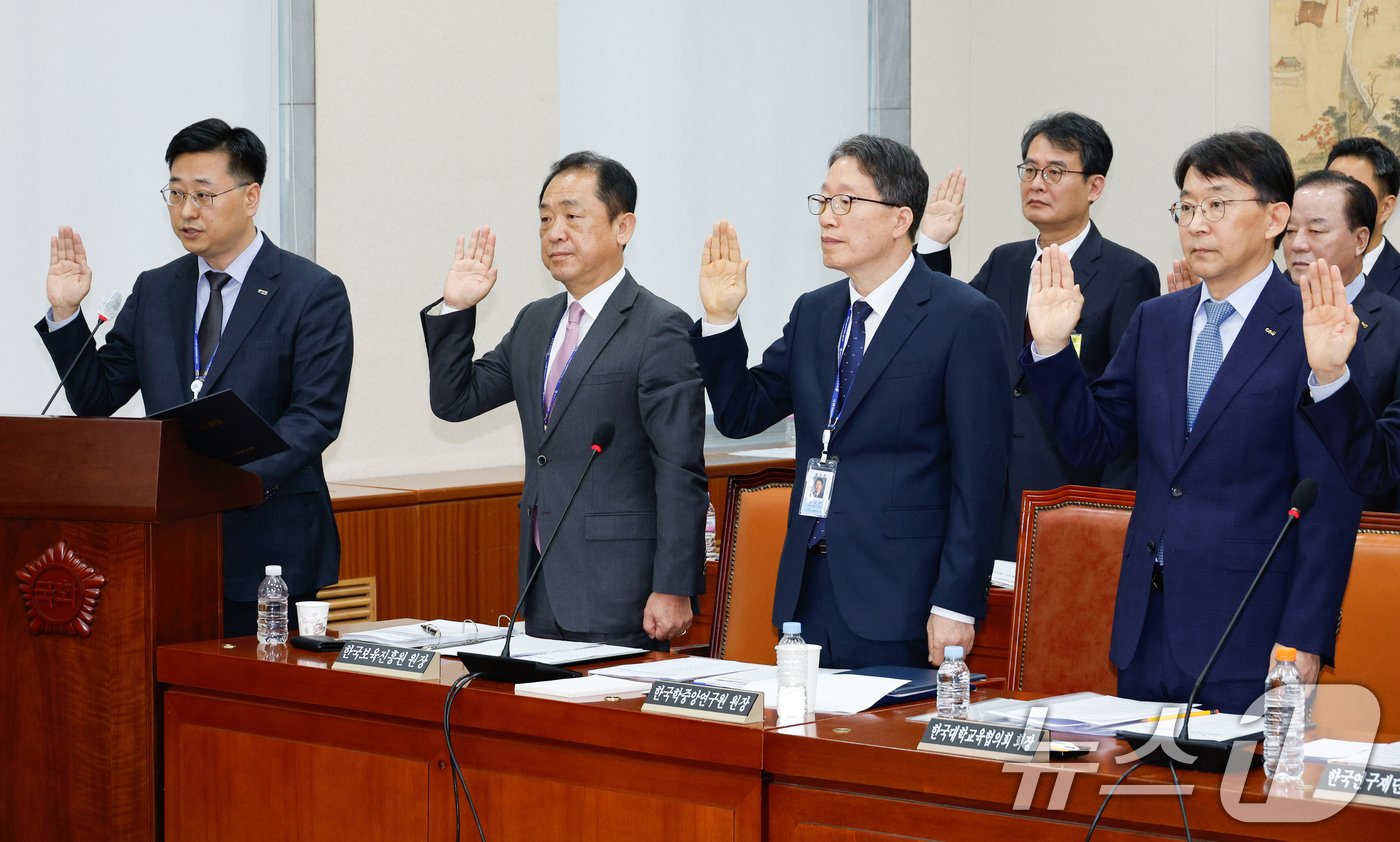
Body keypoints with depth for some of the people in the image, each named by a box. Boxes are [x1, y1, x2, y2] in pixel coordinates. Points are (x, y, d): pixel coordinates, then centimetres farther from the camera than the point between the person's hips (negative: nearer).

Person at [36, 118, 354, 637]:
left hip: (266, 545, -4)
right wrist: (66, 312, -1)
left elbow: (315, 415, -11)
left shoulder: (314, 293, -2)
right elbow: (95, 400, 14)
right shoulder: (154, 291, 14)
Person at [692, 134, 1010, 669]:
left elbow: (978, 476, -11)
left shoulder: (965, 319, -7)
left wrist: (956, 605, -15)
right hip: (808, 592, 6)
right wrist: (720, 319, 1)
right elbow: (741, 415, 16)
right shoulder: (812, 313, 14)